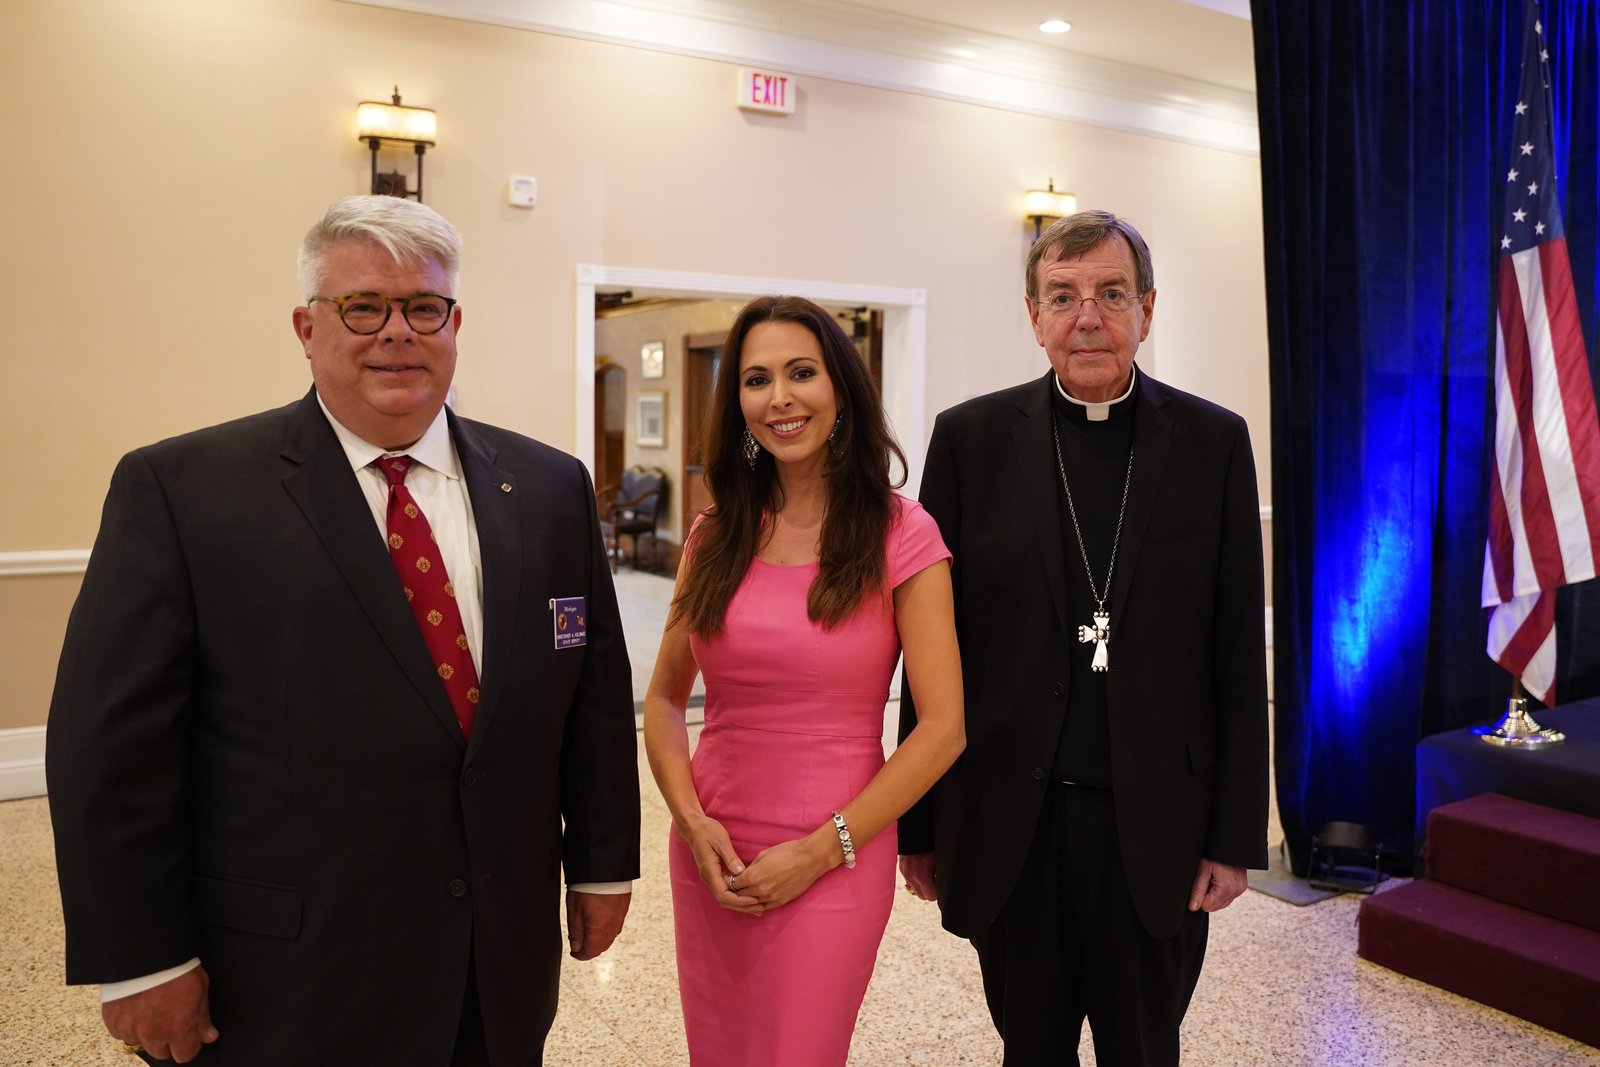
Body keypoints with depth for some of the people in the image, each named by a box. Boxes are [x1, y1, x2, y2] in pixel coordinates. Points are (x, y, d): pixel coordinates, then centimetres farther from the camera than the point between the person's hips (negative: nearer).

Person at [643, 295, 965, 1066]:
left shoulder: (900, 533, -9)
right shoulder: (715, 535, 3)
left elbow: (942, 727, -10)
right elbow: (665, 698, 8)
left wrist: (821, 850, -13)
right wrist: (690, 819, -7)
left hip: (834, 860, -4)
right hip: (710, 856, 4)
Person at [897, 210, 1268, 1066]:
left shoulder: (1213, 442, 0)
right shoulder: (972, 438, -1)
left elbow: (1238, 655, 1)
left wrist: (1236, 834, 0)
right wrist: (919, 824, 1)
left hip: (1153, 827, 0)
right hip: (1011, 825, 0)